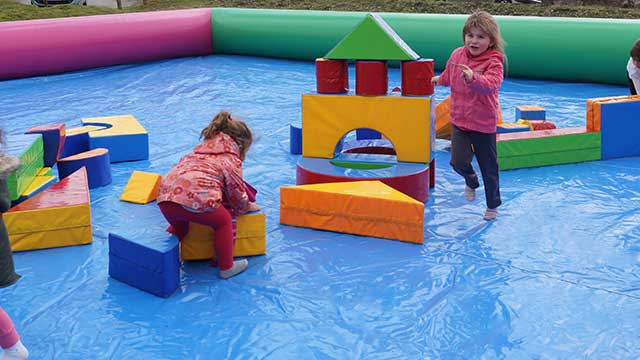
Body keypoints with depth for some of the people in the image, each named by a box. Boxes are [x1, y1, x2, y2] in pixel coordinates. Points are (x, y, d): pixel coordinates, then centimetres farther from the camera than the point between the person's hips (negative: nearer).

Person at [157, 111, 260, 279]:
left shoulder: (200, 149, 35)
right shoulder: (232, 160, 16)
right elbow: (236, 192, 22)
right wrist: (246, 206, 45)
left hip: (164, 197, 6)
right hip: (196, 199, -6)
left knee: (179, 226, 35)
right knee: (223, 221, 18)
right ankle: (226, 267, 22)